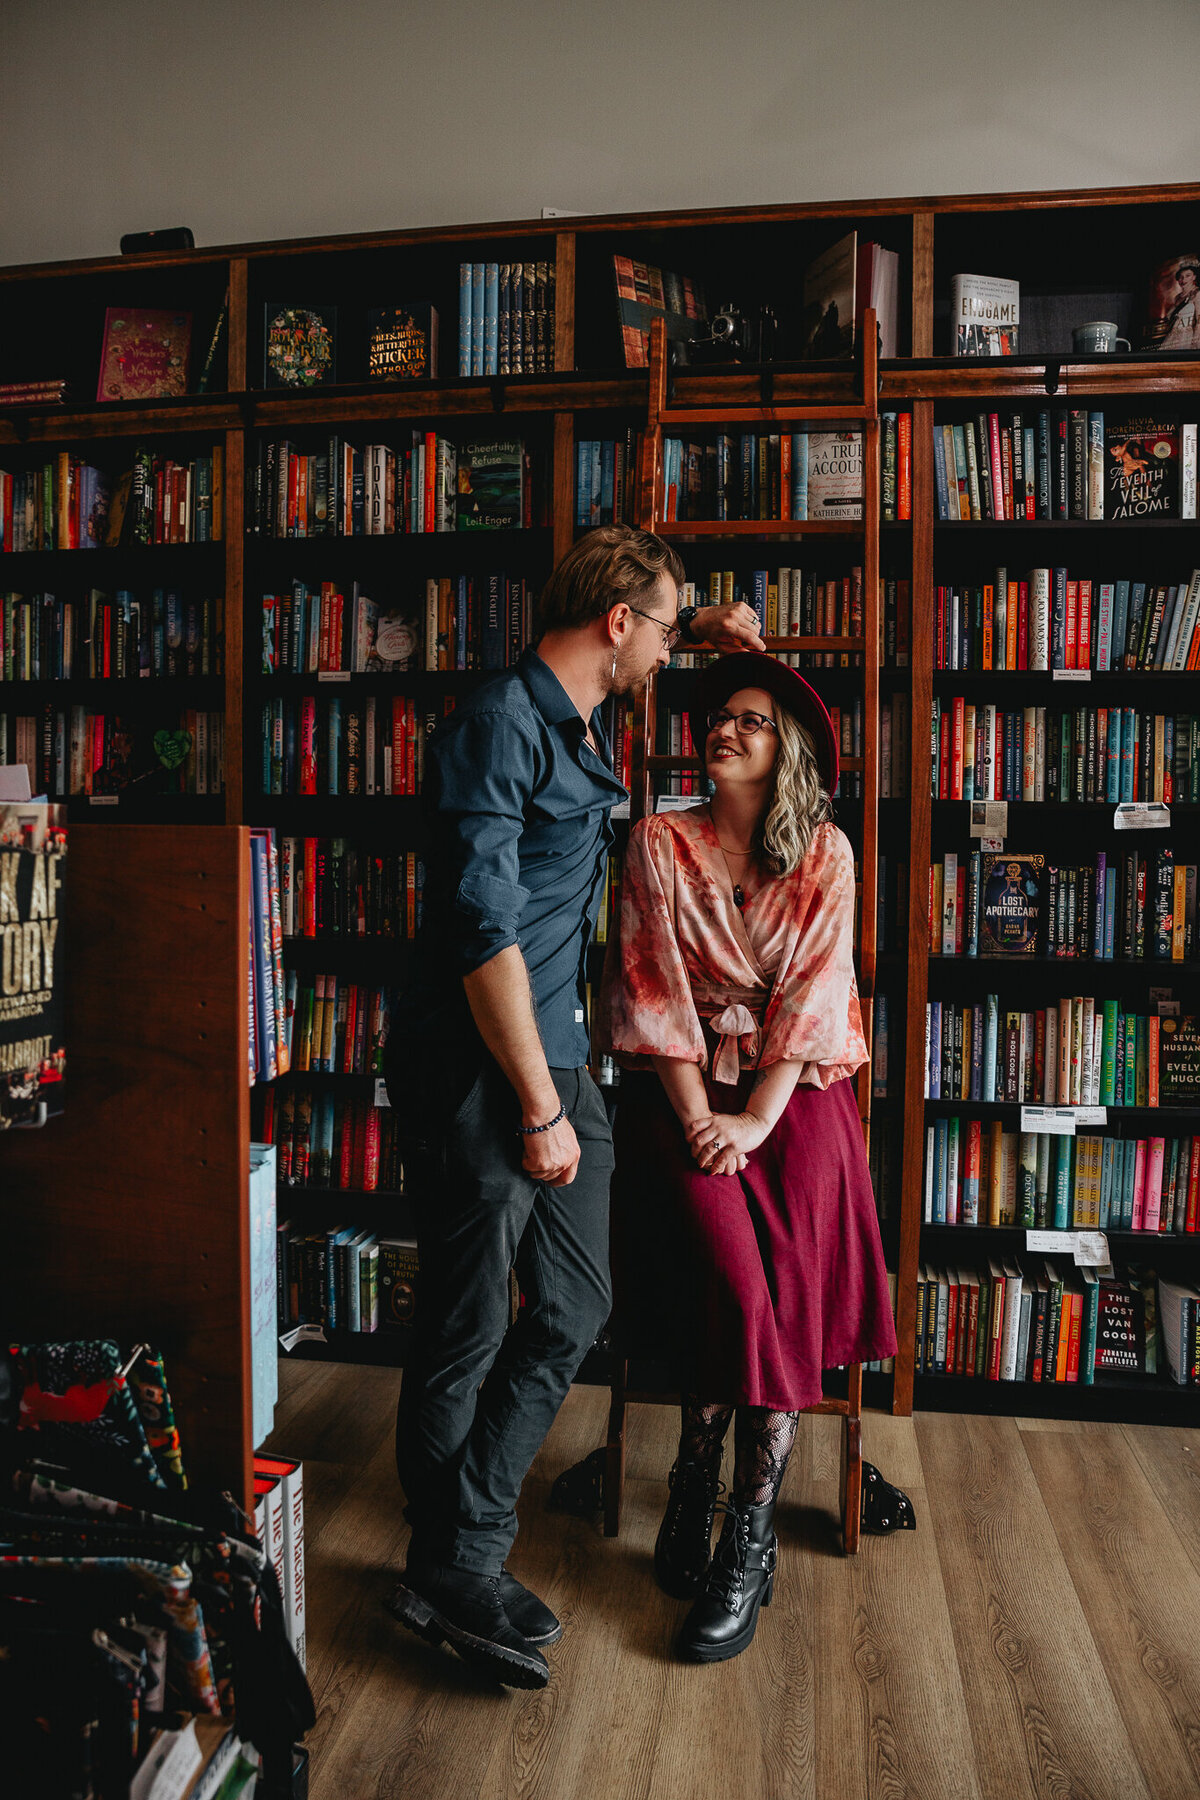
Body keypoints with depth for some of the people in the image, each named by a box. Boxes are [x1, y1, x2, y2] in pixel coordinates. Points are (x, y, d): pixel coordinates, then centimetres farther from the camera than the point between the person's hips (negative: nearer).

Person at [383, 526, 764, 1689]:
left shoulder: (581, 728, 14)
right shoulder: (498, 725, -14)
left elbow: (620, 647, 42)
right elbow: (485, 931, -20)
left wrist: (696, 630, 25)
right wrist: (539, 1110, -17)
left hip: (560, 1058, 9)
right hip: (479, 1076, -9)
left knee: (572, 1312, 12)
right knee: (467, 1336, 5)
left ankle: (460, 1559, 26)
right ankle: (449, 1571, 26)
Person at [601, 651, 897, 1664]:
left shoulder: (825, 854, 6)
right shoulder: (660, 844, 5)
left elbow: (813, 991, -3)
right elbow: (651, 989, -1)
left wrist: (756, 1119, -13)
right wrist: (697, 1114, -11)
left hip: (795, 1089, 1)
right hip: (686, 1087, 0)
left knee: (788, 1276, -22)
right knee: (733, 1275, -24)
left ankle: (743, 1540, -9)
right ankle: (702, 1498, -4)